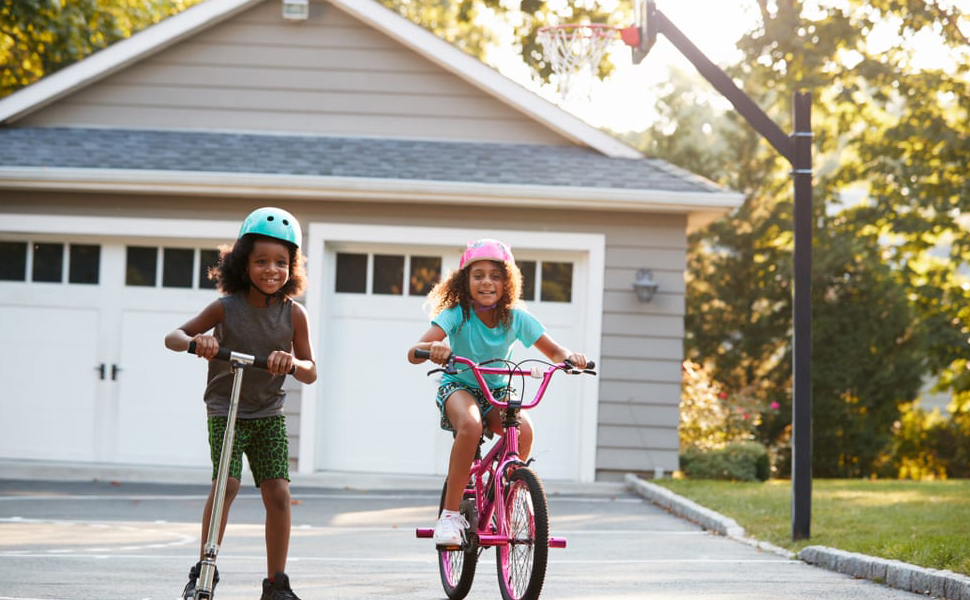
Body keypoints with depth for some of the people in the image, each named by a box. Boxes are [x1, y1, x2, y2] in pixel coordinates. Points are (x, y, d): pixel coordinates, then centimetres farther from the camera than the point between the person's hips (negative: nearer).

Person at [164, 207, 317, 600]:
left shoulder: (293, 314, -8)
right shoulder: (226, 308, -12)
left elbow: (310, 373, -7)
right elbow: (172, 338, -9)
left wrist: (291, 363, -30)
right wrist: (196, 340, -32)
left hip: (269, 416, 2)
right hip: (225, 412, -2)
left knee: (278, 492, -7)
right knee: (226, 483, -19)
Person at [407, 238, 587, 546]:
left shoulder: (516, 317, -10)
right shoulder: (456, 314, -19)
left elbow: (554, 351, -3)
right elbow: (413, 353, -31)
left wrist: (570, 357, -28)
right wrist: (432, 348, -55)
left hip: (498, 391, 3)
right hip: (458, 387, -3)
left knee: (523, 430, -29)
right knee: (470, 425, -38)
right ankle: (450, 514, -27)